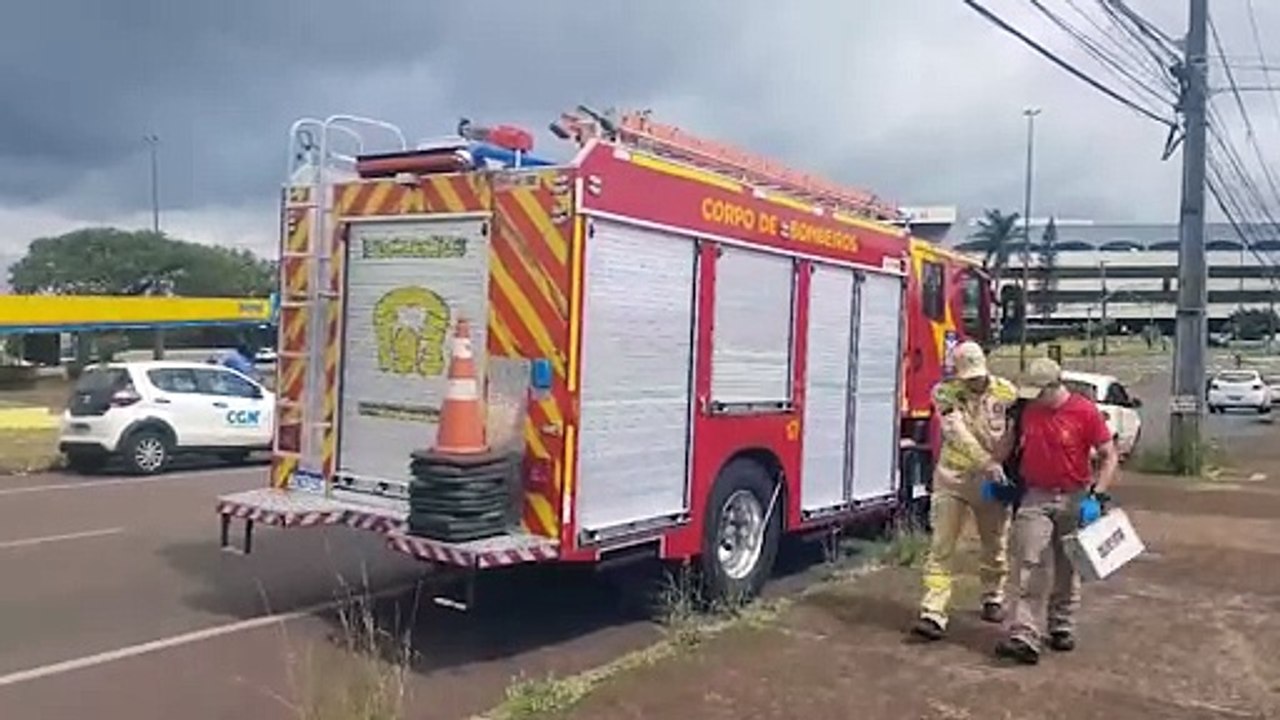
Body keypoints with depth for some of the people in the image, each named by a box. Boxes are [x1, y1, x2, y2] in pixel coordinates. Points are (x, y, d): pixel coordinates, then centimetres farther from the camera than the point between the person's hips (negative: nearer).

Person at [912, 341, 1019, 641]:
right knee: (941, 546, -6)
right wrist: (987, 463, -31)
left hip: (993, 480, 2)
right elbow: (959, 433, -20)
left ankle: (993, 598, 40)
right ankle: (933, 613, -7)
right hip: (953, 478, -2)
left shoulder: (1006, 392, -4)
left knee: (994, 545, 16)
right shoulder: (945, 392, -9)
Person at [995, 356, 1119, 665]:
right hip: (1035, 498, 2)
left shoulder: (1085, 412, -11)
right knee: (1030, 567, -7)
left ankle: (1062, 629, 29)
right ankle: (1024, 637, -12)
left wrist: (1097, 497, -15)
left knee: (1066, 569, 12)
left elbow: (1109, 457, -7)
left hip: (1074, 500, -1)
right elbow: (1015, 448, 17)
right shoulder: (1026, 410, -1)